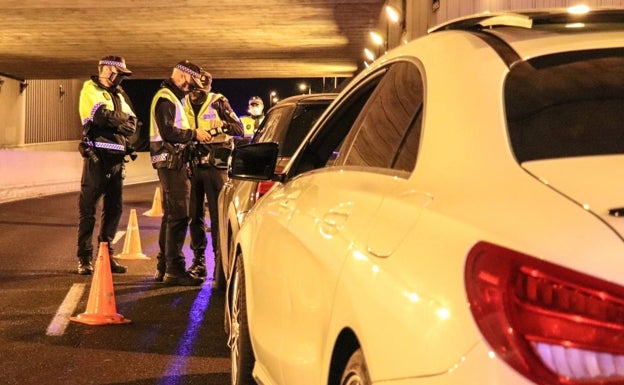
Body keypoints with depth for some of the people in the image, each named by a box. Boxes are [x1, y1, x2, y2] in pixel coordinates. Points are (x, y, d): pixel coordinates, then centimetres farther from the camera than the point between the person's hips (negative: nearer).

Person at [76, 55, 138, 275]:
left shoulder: (119, 95, 22)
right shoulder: (91, 89, 0)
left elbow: (131, 122, 7)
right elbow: (102, 116, -17)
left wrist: (118, 122, -12)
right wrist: (121, 123, -4)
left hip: (116, 156, 7)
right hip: (97, 155, -7)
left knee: (114, 207, 9)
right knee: (88, 207, -5)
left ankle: (106, 254, 18)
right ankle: (84, 258, -1)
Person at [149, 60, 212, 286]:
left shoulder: (172, 98, 22)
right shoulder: (165, 98, -11)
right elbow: (168, 132, -22)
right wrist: (194, 134, -14)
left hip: (174, 163, 11)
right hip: (171, 163, -11)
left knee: (171, 215, 15)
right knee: (179, 215, -12)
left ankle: (164, 267, 22)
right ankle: (174, 269, -11)